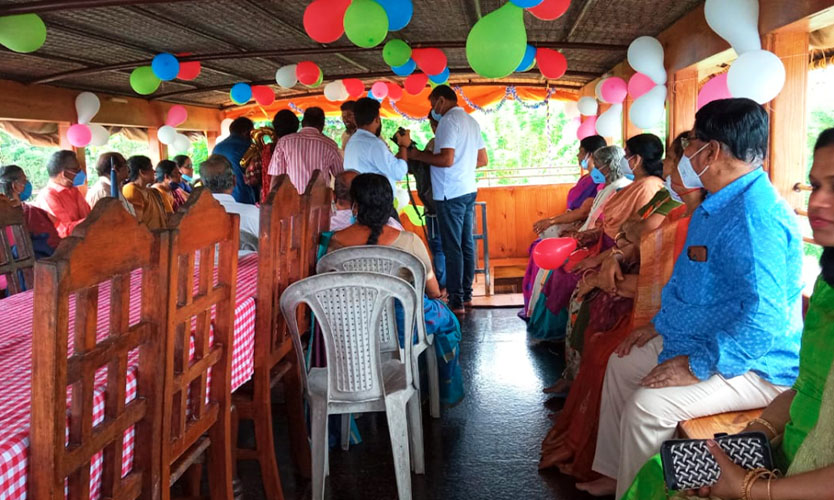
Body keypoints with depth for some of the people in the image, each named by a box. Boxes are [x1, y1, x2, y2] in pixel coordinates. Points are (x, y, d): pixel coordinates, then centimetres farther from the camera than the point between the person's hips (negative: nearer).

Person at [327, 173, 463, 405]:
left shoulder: (336, 242, -14)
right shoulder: (409, 241, -20)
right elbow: (434, 291, -7)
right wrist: (435, 297, 17)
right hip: (403, 327, -3)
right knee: (446, 319, 28)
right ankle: (449, 393, 39)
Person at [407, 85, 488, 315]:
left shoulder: (449, 121, -12)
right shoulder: (471, 121, 15)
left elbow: (447, 159, -22)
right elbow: (483, 160, 19)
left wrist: (418, 155, -11)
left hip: (451, 193, -9)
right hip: (469, 190, 9)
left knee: (452, 247, -6)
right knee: (466, 244, 12)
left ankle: (456, 301, -3)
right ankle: (466, 294, 20)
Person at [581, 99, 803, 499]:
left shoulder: (756, 217, -27)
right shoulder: (718, 204, 8)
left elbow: (764, 316, -34)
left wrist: (697, 367, -29)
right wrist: (660, 325, 15)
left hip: (750, 364, -11)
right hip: (701, 340, 11)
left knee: (648, 404, -26)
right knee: (622, 365, 16)